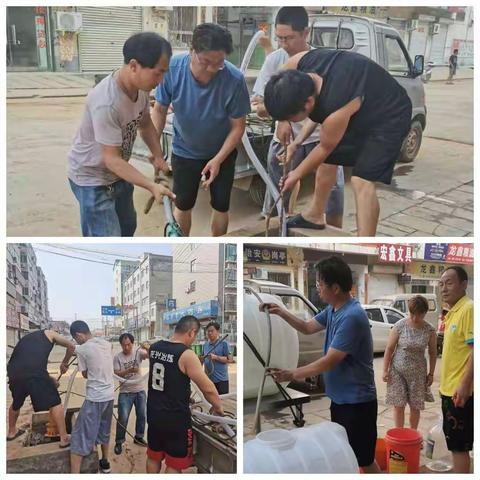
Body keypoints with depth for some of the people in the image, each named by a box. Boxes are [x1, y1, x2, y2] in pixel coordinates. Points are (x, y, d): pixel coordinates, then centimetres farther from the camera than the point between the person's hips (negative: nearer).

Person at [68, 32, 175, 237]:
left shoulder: (141, 86, -11)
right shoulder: (106, 103, -36)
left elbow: (145, 123, 7)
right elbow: (112, 159, -31)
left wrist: (158, 156, -6)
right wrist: (152, 186, -34)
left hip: (118, 174, 9)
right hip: (92, 179, -9)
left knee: (127, 226, 26)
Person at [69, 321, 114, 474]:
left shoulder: (82, 349, -12)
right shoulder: (107, 344, 5)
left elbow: (85, 374, 0)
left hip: (94, 398, -7)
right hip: (109, 395, 7)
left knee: (80, 437, -3)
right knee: (104, 431, 25)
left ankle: (75, 473, -6)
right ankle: (105, 463, 39)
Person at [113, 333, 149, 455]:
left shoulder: (138, 352, -5)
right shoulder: (117, 357, -8)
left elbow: (149, 355, -22)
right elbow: (116, 374, -13)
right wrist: (129, 370, -29)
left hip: (140, 390, 3)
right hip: (125, 392, -3)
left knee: (142, 415, 14)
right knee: (123, 418, -4)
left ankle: (139, 437, 32)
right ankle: (119, 442, 10)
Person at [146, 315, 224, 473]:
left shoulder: (154, 347, 1)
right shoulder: (186, 355, -20)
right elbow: (208, 388, -19)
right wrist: (218, 408, -2)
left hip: (154, 414, 7)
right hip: (175, 419, -7)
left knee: (153, 456, 23)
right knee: (174, 464, 9)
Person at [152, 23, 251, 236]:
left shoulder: (234, 79, -30)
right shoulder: (172, 67, -26)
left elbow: (238, 126, -17)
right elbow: (160, 110, -10)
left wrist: (218, 160, -23)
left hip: (222, 153, 0)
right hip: (184, 151, 1)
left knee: (221, 206, 11)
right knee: (183, 204, 12)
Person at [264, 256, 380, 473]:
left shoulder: (352, 316, -28)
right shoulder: (333, 309, 3)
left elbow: (329, 362, -27)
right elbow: (308, 327, 19)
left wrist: (292, 375, -17)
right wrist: (281, 312, 5)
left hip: (357, 401, -9)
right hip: (340, 398, 9)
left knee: (365, 459, 5)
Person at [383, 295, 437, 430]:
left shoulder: (429, 330, -5)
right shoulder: (400, 326, -11)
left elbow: (432, 353, 6)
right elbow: (389, 349, -5)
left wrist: (431, 374, 7)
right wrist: (385, 370, -5)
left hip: (417, 373, 2)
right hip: (398, 371, -1)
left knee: (415, 406, 9)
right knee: (398, 405, 1)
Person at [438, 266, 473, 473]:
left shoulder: (468, 309, -16)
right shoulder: (453, 312, 13)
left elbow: (475, 349, -22)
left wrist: (464, 384, -26)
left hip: (459, 390, -9)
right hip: (449, 388, 9)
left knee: (458, 444, -2)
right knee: (456, 441, 18)